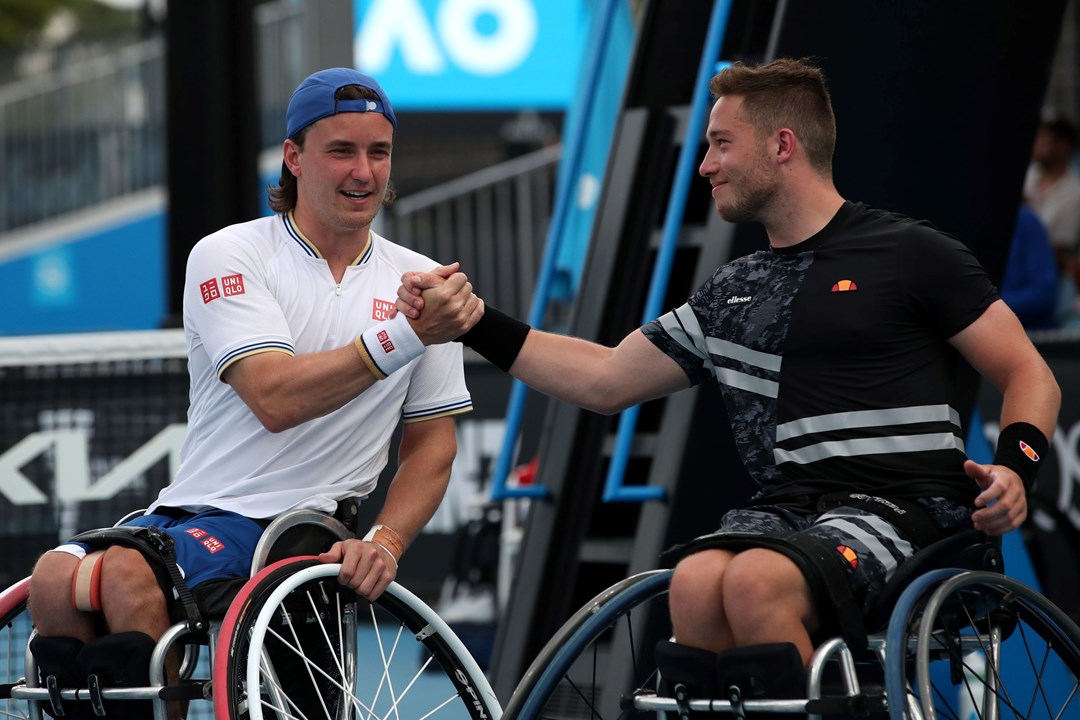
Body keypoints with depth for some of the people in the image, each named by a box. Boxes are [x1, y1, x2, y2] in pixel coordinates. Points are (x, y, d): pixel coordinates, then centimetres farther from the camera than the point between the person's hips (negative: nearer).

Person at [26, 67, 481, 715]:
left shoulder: (421, 283, 9)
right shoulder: (228, 256, 1)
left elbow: (433, 443, 12)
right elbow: (275, 399, -15)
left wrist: (386, 543, -7)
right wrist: (402, 337, -24)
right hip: (189, 509, 1)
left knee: (128, 575, -31)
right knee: (56, 582, -30)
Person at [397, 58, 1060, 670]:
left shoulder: (909, 254, 3)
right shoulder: (733, 294, 22)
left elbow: (1031, 375, 3)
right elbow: (606, 381, 25)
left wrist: (1014, 467, -17)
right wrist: (470, 324, 19)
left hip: (900, 507, -5)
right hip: (783, 508, 5)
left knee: (755, 580, -35)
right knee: (695, 585, -30)